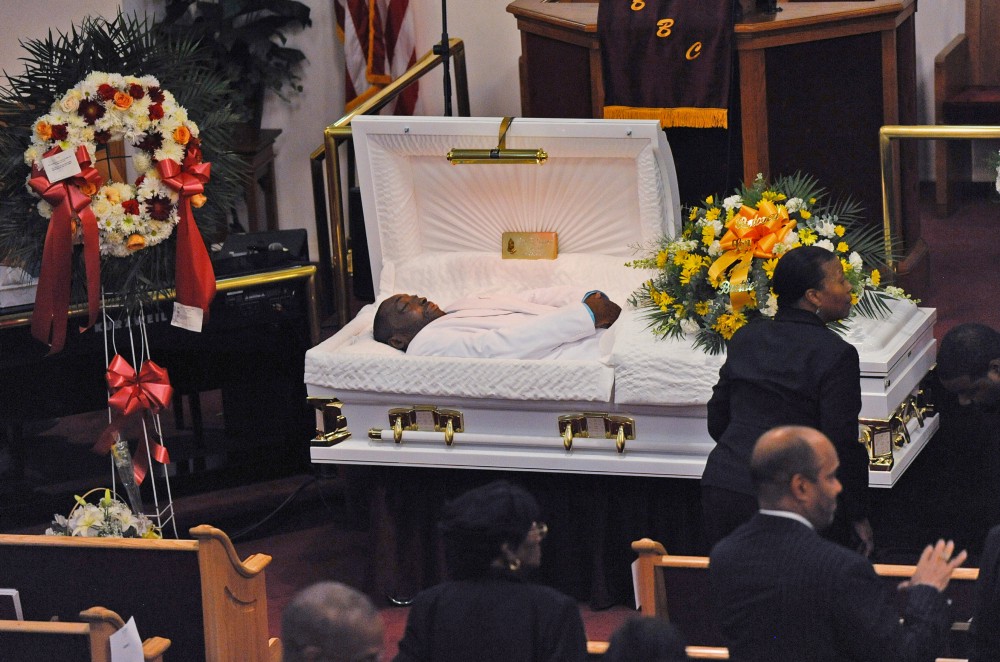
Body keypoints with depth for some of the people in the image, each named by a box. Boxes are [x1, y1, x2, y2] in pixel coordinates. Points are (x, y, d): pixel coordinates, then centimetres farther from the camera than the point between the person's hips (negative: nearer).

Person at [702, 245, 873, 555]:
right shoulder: (836, 354, -10)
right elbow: (842, 445, -10)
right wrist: (858, 517, 0)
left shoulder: (744, 338, 10)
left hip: (720, 488, 6)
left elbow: (717, 421, 16)